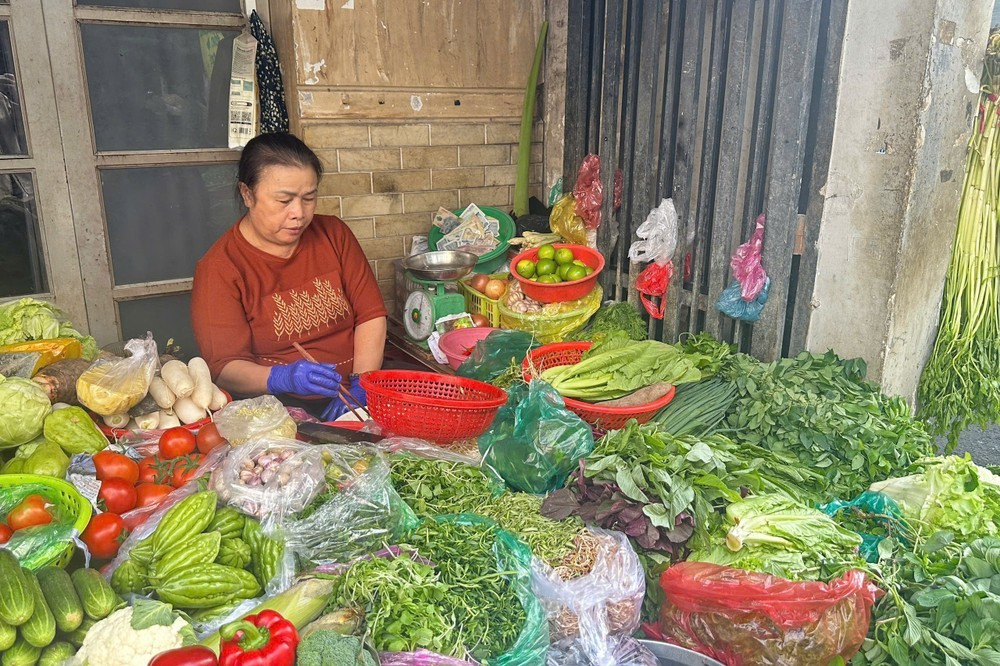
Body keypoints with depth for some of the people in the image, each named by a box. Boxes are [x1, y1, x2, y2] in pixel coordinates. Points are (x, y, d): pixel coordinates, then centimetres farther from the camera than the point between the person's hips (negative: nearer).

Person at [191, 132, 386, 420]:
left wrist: (360, 386, -12)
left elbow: (371, 314, 3)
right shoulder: (219, 268, -5)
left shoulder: (333, 233, 8)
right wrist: (283, 378, -31)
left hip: (350, 400, 4)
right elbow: (225, 367, -10)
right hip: (277, 411, -4)